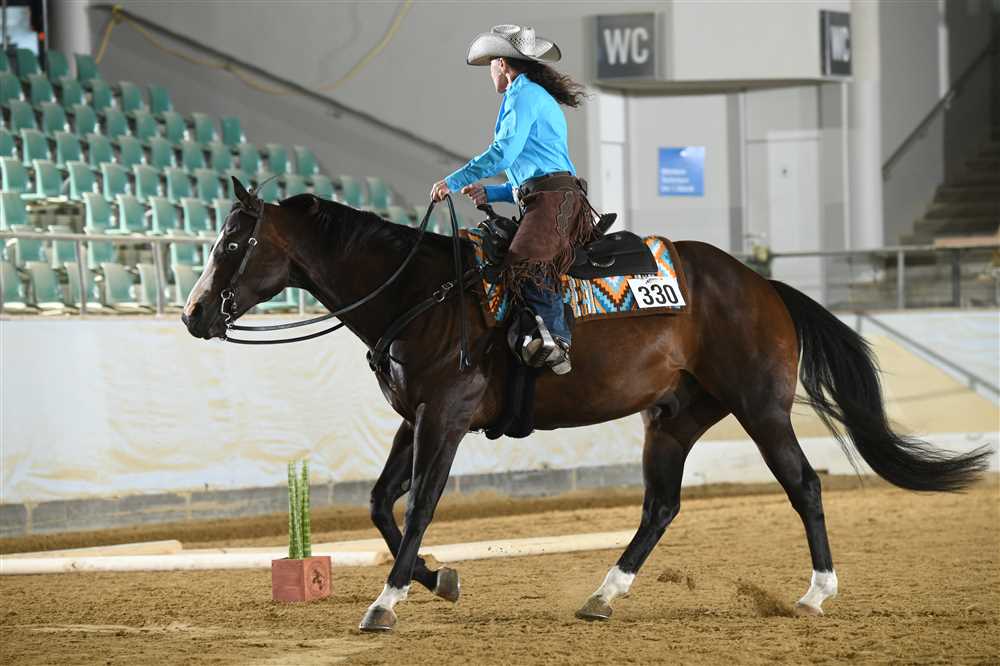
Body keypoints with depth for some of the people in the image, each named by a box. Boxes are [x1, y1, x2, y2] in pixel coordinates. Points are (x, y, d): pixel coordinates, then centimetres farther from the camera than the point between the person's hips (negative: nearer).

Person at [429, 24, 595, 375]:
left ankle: (555, 340, -41)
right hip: (549, 198, 10)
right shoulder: (540, 99, 31)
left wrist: (454, 182, -10)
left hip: (553, 199, -10)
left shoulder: (524, 94, -1)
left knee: (524, 259, -28)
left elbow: (504, 151, -15)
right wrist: (489, 193, 24)